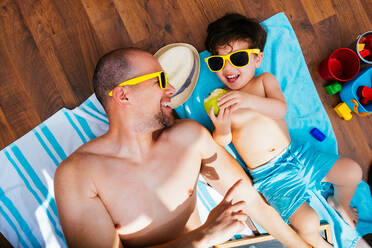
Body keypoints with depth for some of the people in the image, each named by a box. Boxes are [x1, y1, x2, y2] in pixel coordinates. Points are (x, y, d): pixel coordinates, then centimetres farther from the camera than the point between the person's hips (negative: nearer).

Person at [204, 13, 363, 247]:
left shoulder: (265, 80, 1)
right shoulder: (221, 100, -4)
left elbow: (280, 109, -17)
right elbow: (220, 143, -8)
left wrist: (249, 100, -35)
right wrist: (221, 131, -33)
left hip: (295, 152, 4)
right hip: (269, 175, -3)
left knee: (352, 171, 1)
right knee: (307, 223, -19)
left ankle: (340, 203, 36)